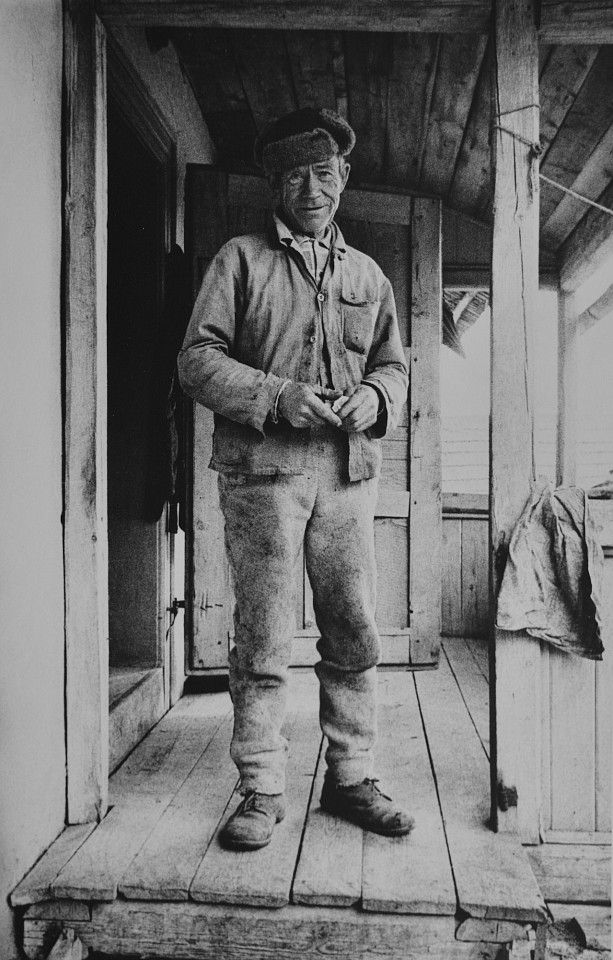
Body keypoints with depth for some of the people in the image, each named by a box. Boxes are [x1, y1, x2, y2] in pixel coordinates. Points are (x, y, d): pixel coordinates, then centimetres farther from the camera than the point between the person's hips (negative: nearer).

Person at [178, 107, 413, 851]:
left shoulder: (367, 274, 20)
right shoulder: (240, 259, 8)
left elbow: (394, 365, 20)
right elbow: (197, 358, 0)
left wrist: (375, 398, -4)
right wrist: (276, 397, -15)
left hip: (348, 473, 4)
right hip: (262, 471, -3)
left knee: (354, 635, 7)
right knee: (262, 640, -1)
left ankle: (350, 778, 23)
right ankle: (261, 791, 14)